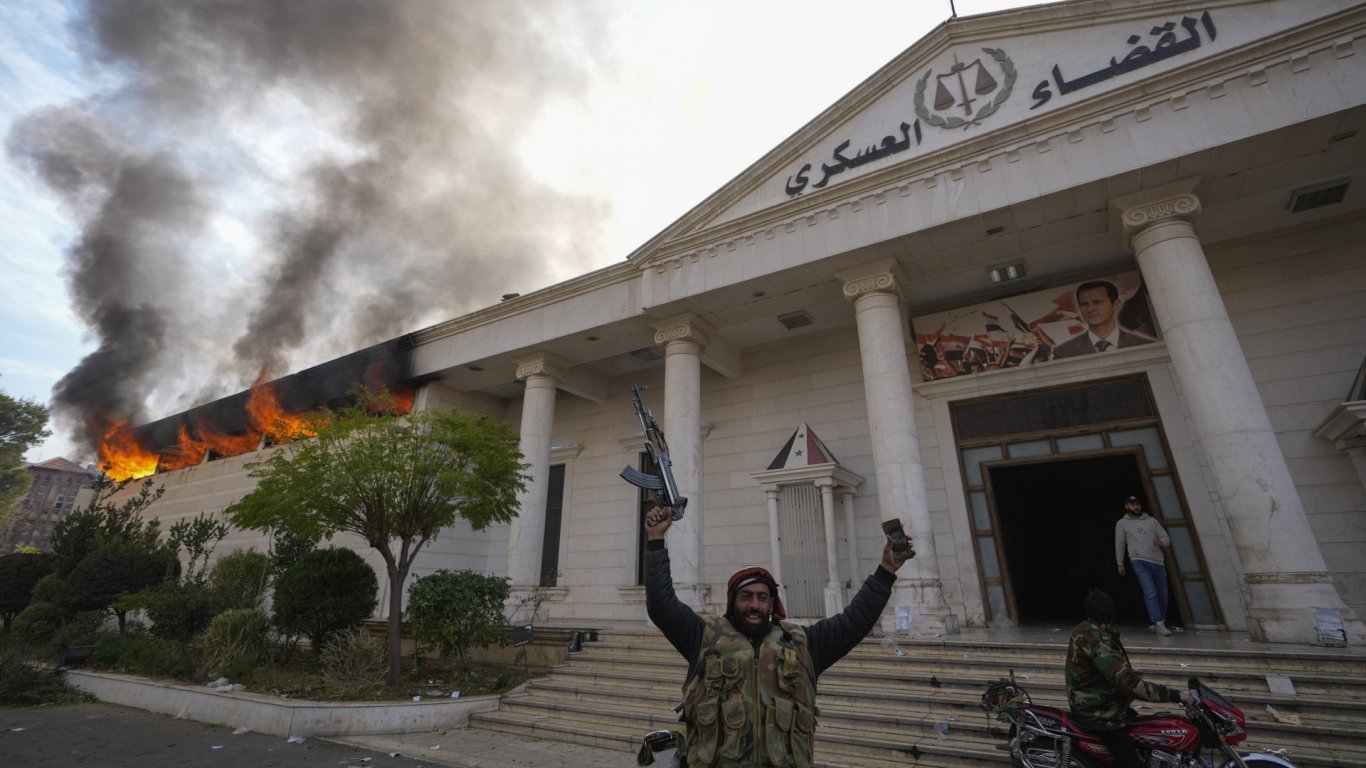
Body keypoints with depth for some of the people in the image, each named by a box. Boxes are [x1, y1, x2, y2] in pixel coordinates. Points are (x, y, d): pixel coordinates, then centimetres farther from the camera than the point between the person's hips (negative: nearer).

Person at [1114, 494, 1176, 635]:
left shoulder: (1151, 521, 14)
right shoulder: (1122, 523, 8)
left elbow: (1166, 538, 12)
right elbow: (1120, 544, 12)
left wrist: (1161, 543, -12)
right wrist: (1120, 564, 13)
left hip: (1158, 562, 4)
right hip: (1139, 562, -3)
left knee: (1162, 595, 8)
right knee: (1150, 592, -19)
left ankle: (1158, 623, 26)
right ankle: (1159, 623, -21)